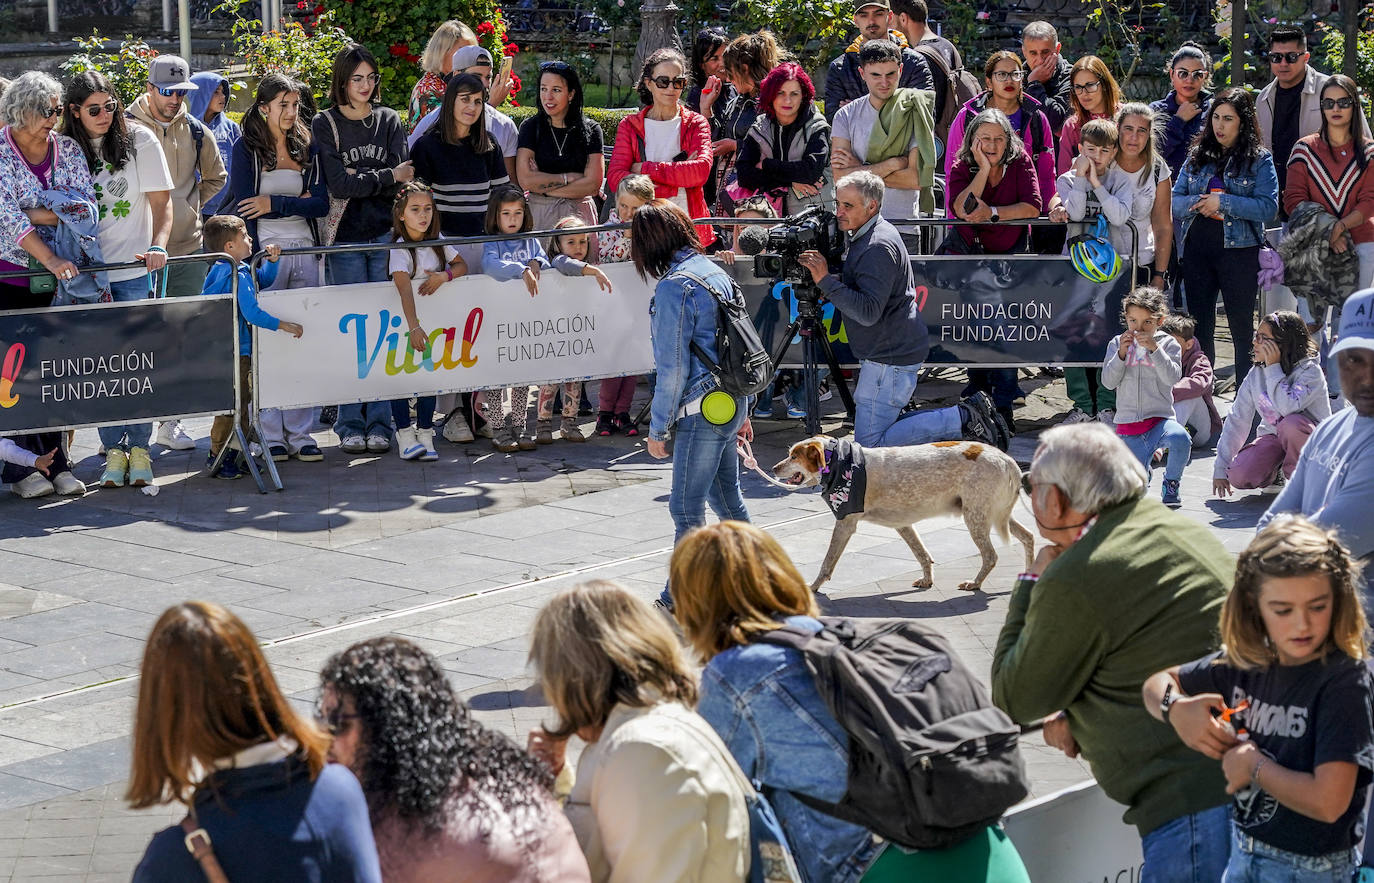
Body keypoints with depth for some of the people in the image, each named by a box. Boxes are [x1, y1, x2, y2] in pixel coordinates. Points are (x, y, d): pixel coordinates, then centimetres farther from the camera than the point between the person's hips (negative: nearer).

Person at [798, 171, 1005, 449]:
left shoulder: (878, 248, -21)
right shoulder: (865, 236, 12)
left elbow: (868, 311, -28)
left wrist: (826, 280, -27)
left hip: (890, 359, -11)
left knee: (869, 444, -9)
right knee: (883, 427, 17)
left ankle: (963, 419, -6)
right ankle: (966, 418, 15)